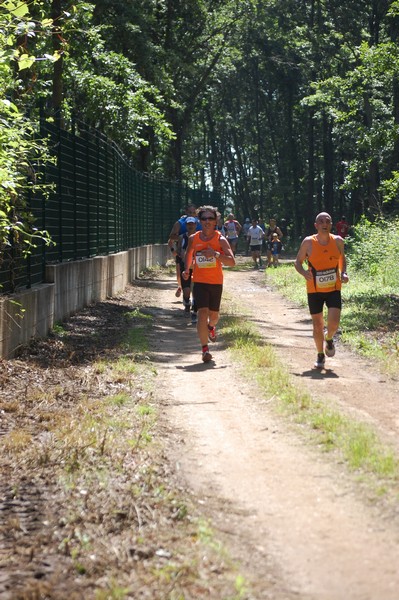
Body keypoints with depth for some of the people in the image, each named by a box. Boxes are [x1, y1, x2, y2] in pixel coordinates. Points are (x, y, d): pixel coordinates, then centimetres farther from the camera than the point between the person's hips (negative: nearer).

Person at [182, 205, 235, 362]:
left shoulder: (220, 239, -7)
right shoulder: (193, 239, 1)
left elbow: (232, 262, -14)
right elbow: (188, 254, 21)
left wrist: (216, 254, -28)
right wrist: (186, 270, 5)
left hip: (216, 282, 0)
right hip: (199, 281, 0)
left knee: (214, 315, 14)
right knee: (202, 313, -15)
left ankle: (211, 327, 52)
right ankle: (205, 349, -12)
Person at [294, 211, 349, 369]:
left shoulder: (338, 241, -3)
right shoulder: (308, 242, -9)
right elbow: (298, 262, 0)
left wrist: (343, 274, -4)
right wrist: (304, 273, -21)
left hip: (334, 289, 1)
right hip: (314, 290, -1)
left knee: (334, 323, -13)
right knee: (317, 325, 6)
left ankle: (329, 339, 24)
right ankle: (320, 355, 28)